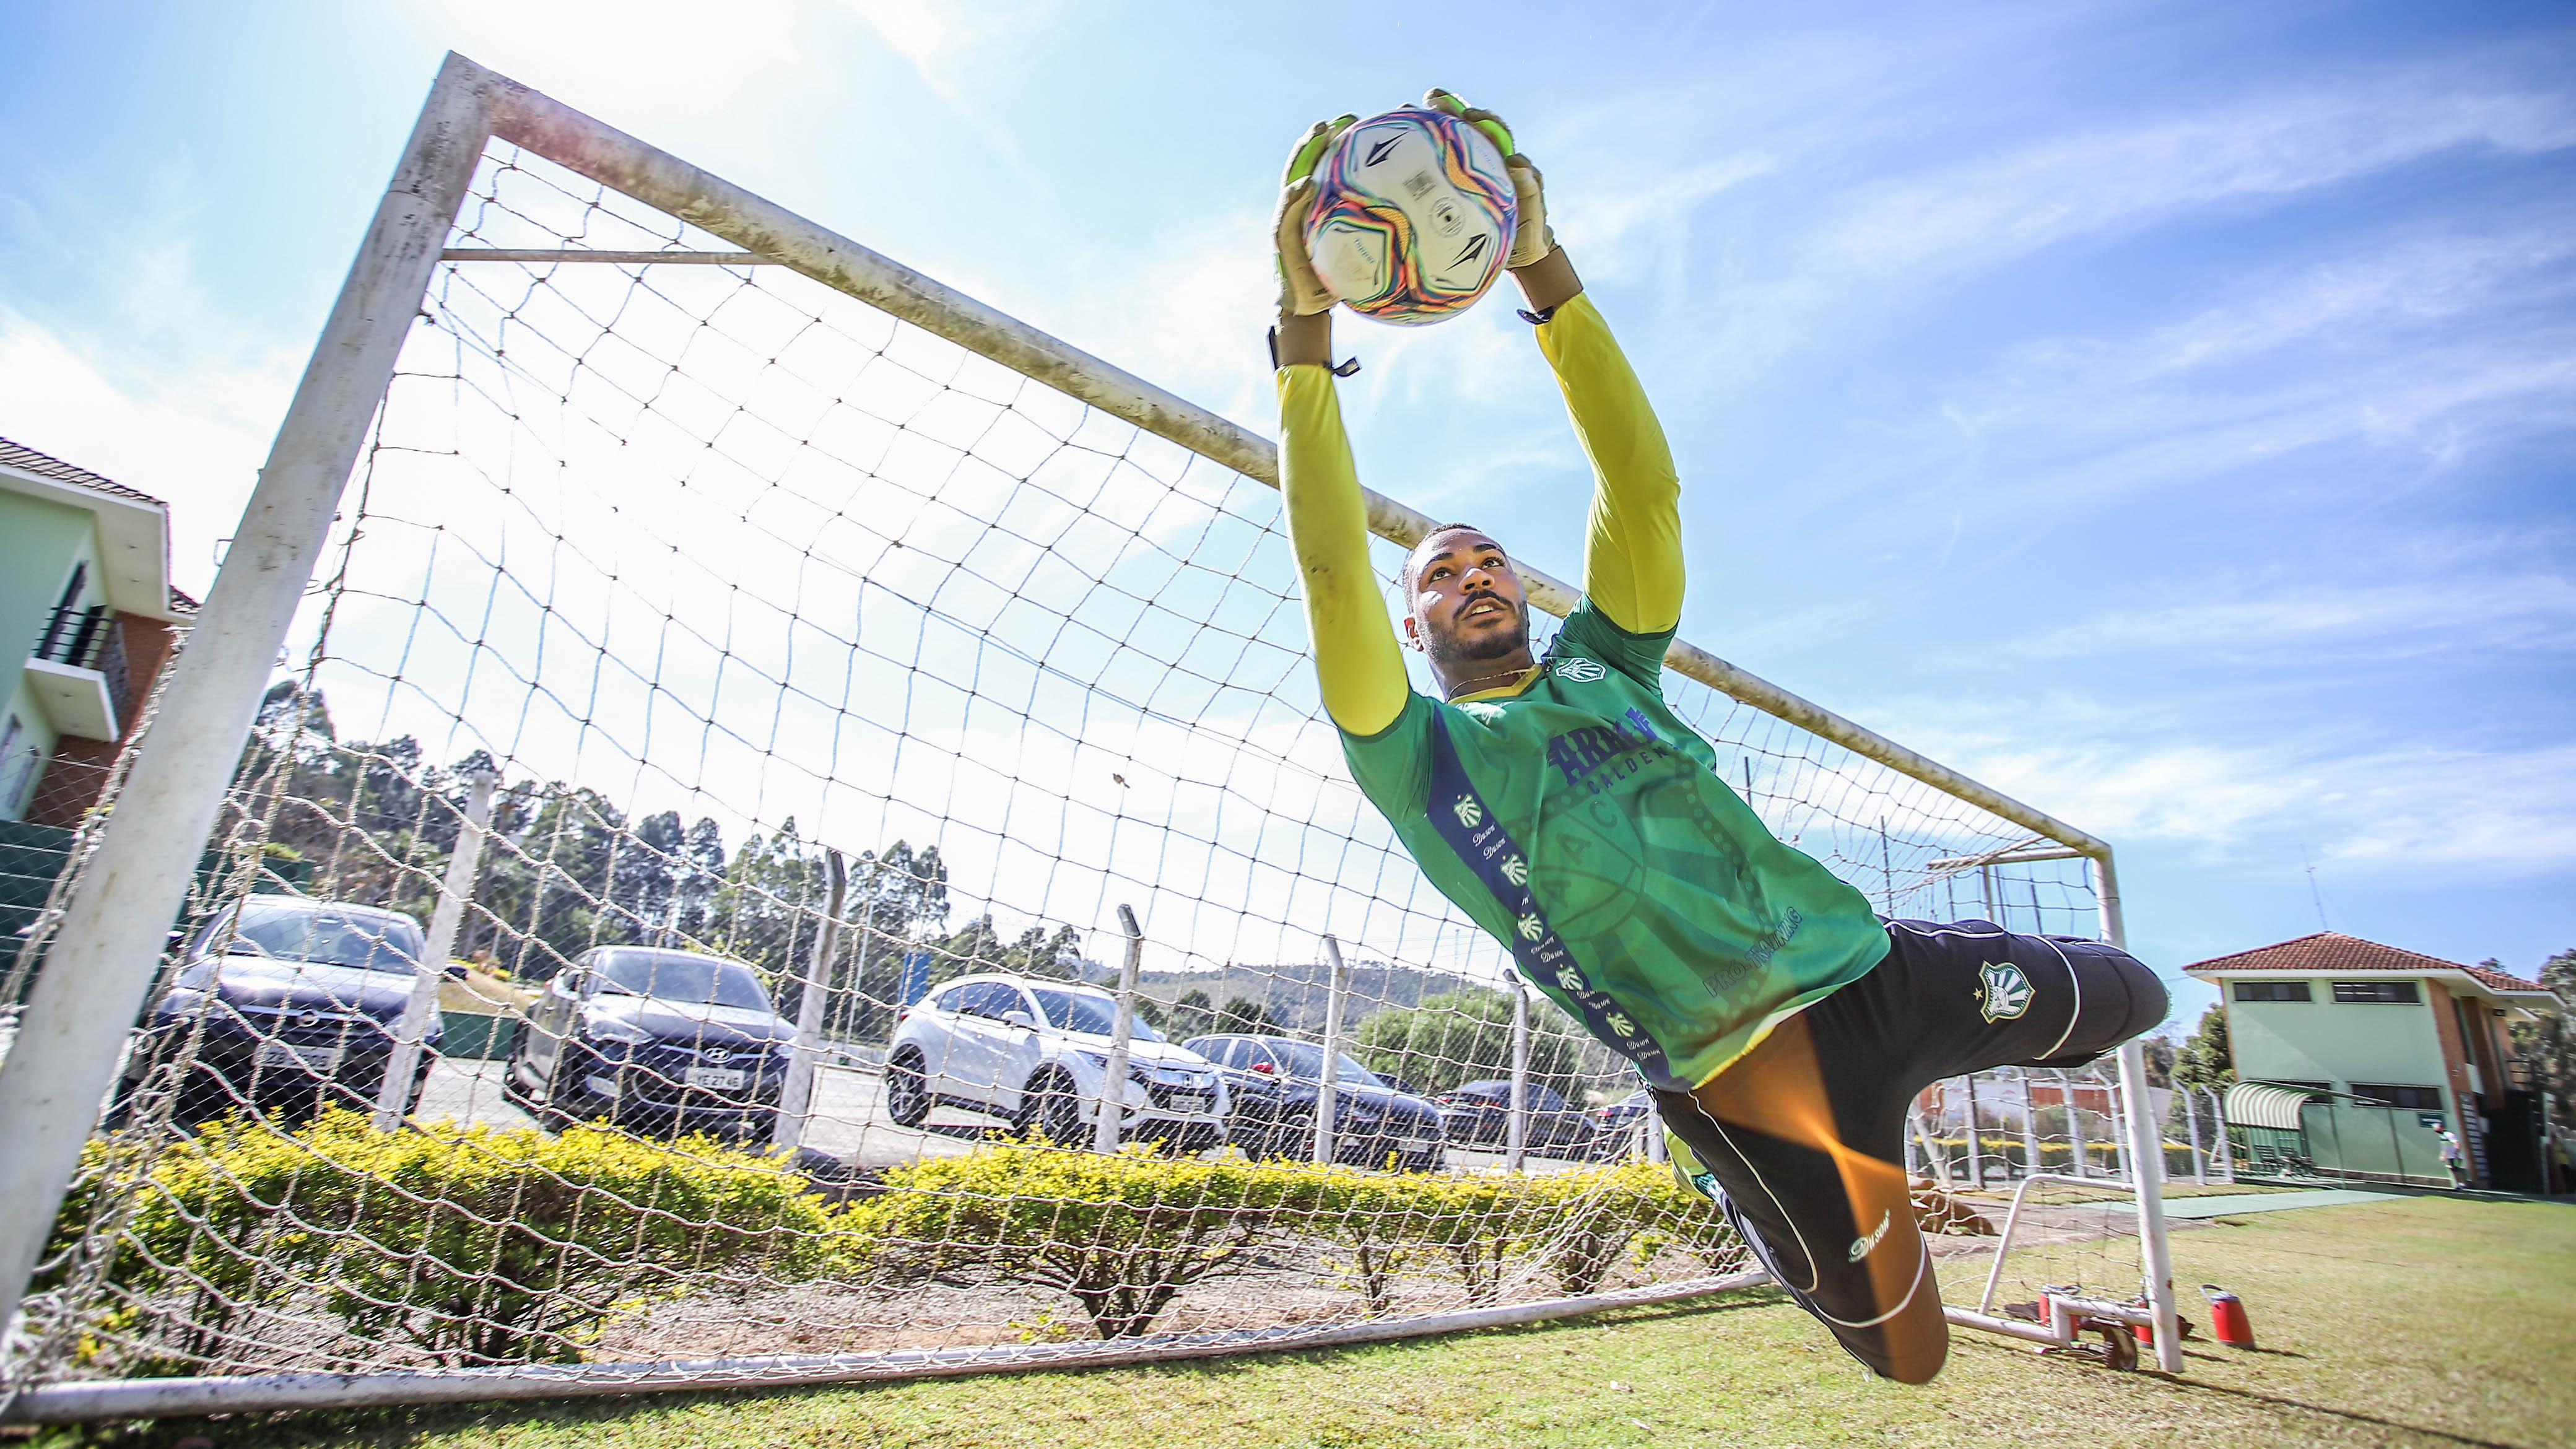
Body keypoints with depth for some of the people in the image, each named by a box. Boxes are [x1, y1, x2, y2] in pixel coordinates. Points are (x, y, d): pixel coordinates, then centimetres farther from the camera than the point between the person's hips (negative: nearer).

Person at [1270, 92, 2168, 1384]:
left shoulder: (1604, 666, 5)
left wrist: (1542, 268, -17)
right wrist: (1305, 324, -24)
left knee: (2131, 998, 20)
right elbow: (1331, 570, -19)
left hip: (1887, 972, 4)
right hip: (1740, 1100, -4)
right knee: (1908, 1358, 13)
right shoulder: (1416, 759, -6)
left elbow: (1642, 483, -8)